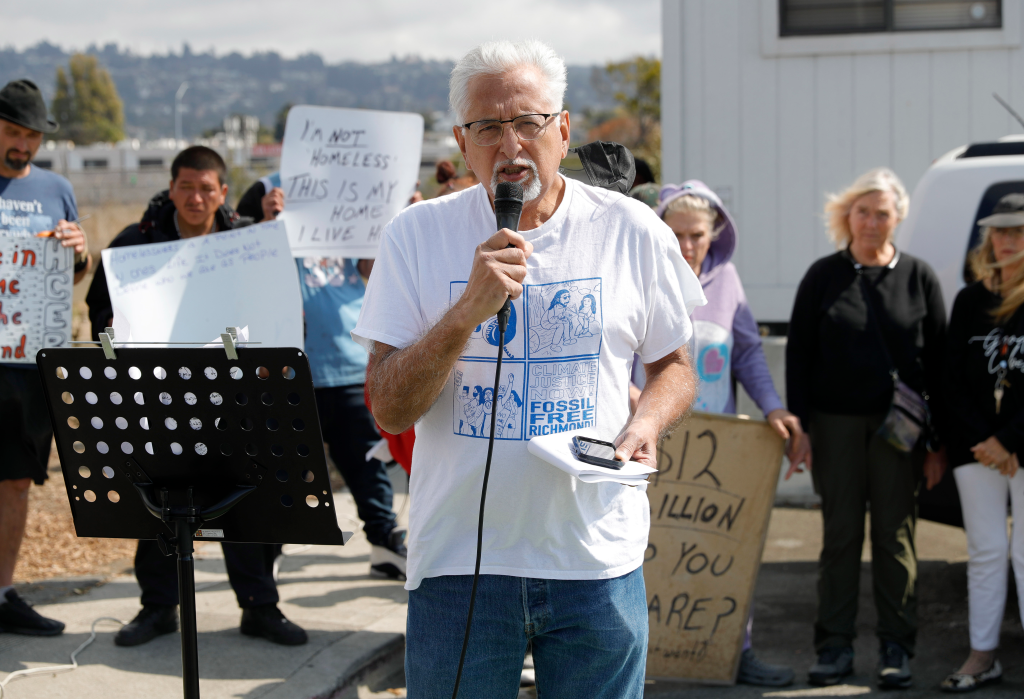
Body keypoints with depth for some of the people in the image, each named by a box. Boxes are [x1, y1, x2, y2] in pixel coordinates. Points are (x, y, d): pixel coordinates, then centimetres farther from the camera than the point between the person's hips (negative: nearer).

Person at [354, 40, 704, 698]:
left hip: (599, 562, 1)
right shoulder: (418, 235, -2)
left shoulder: (632, 231, 0)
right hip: (458, 562, 0)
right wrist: (470, 308, -22)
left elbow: (674, 364, 13)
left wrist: (647, 425, -9)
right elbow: (389, 410, -8)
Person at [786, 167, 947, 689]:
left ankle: (895, 649, 11)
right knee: (840, 535, 4)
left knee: (894, 535, 3)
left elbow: (938, 360, 4)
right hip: (836, 425, 0)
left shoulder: (918, 278, 4)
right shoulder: (824, 277, 4)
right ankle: (835, 646, 11)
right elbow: (798, 355, 4)